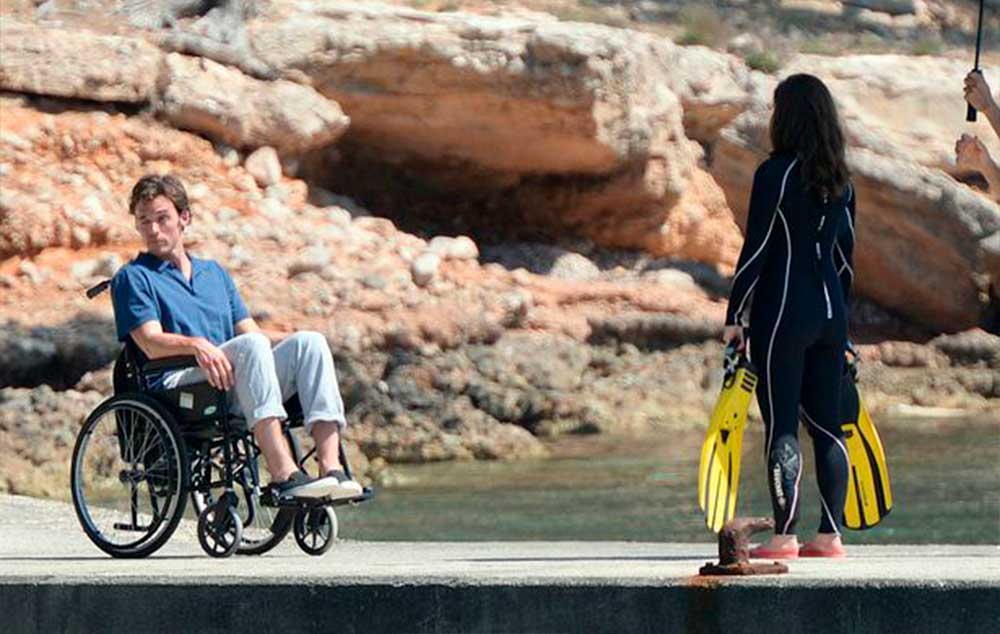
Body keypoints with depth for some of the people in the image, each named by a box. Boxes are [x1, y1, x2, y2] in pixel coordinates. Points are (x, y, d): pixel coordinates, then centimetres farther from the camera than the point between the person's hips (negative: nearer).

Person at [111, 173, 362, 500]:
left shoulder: (214, 273, 31)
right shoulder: (133, 278, 11)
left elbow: (250, 330, 23)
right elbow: (152, 343, -4)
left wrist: (296, 341, 3)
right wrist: (196, 345, -25)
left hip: (234, 393, 6)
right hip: (178, 382, -6)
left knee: (309, 342, -19)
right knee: (251, 346, -33)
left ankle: (332, 467, -36)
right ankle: (283, 473, -48)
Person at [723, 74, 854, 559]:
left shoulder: (776, 173, -11)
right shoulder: (840, 179, 9)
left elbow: (756, 249, -12)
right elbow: (844, 253, 14)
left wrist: (735, 316, -7)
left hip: (783, 313, -6)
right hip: (830, 312, 6)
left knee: (782, 426, -4)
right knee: (827, 424, 9)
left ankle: (784, 536, -6)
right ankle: (830, 534, 9)